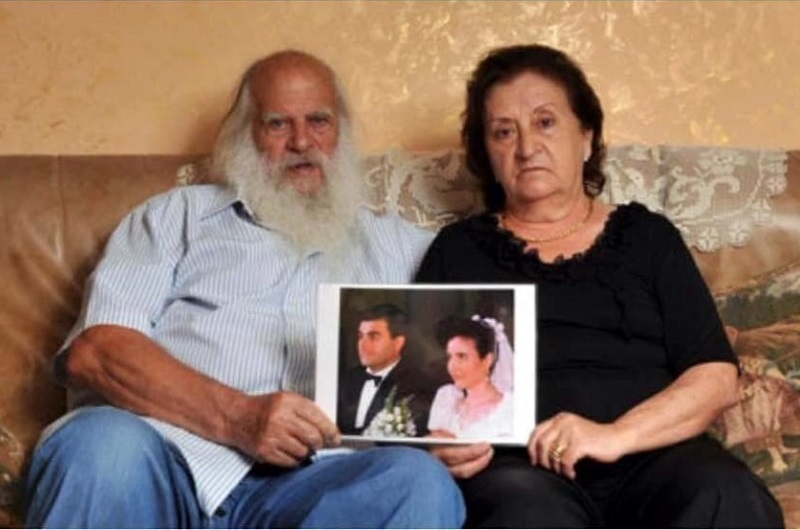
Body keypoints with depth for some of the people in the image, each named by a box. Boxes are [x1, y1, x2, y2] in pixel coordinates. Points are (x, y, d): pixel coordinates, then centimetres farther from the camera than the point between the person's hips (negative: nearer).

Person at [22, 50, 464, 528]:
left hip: (305, 482, 2)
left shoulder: (398, 247, 26)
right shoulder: (179, 216, 20)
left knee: (422, 483, -31)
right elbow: (92, 351, 4)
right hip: (160, 452, -1)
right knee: (102, 443, -36)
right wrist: (236, 417, -12)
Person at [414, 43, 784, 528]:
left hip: (654, 455, 2)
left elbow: (717, 378, 7)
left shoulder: (648, 237, 17)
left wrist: (617, 435, -11)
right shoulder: (457, 249, 18)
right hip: (521, 467, -1)